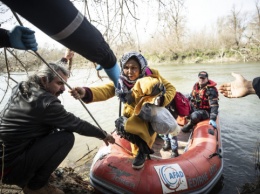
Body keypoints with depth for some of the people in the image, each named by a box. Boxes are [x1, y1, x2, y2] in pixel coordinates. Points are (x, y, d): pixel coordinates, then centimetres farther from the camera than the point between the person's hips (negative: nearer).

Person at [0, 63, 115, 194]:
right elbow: (77, 124, -14)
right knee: (67, 137, -14)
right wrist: (103, 135, 1)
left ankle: (25, 179, 17)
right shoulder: (45, 102, -22)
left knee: (52, 129, 12)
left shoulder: (19, 89, 3)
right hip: (11, 167, -9)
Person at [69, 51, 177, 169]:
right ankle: (142, 149, 3)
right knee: (122, 126, -25)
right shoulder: (120, 81, -15)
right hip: (134, 113, 2)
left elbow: (171, 88, -15)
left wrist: (161, 100, -36)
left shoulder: (150, 75, -19)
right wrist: (86, 93, -51)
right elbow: (105, 90, -31)